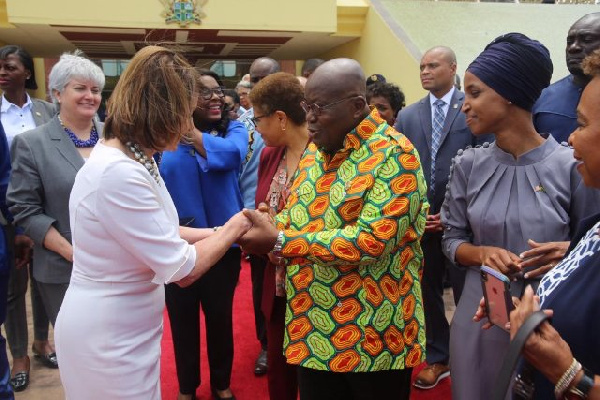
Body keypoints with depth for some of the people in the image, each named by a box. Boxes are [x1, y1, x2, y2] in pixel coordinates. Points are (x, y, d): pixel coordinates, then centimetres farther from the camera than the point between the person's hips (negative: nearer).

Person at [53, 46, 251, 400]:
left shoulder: (131, 159, 1)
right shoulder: (119, 174, -29)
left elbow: (158, 232, 9)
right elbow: (182, 269, -24)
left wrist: (218, 231, 3)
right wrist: (232, 229, -10)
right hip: (108, 338, -9)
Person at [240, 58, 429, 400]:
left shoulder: (394, 154, -15)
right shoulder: (316, 151, 9)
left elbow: (372, 241, -25)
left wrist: (280, 242, -23)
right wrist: (265, 226, -8)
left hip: (373, 337, -6)